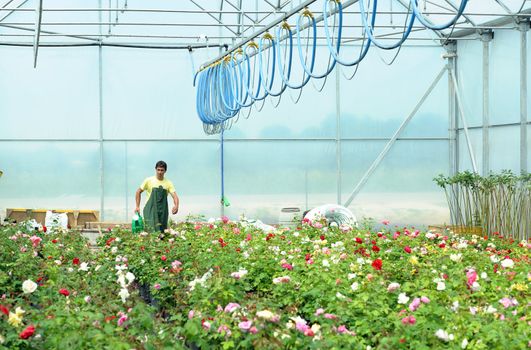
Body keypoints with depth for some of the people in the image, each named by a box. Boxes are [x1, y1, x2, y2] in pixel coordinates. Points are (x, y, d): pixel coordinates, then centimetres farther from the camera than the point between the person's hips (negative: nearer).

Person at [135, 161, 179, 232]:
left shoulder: (168, 183, 4)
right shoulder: (149, 180, 0)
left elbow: (174, 196, -5)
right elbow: (138, 192, 10)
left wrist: (176, 206, -26)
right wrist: (137, 207, 5)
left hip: (162, 212, 3)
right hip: (150, 211, -3)